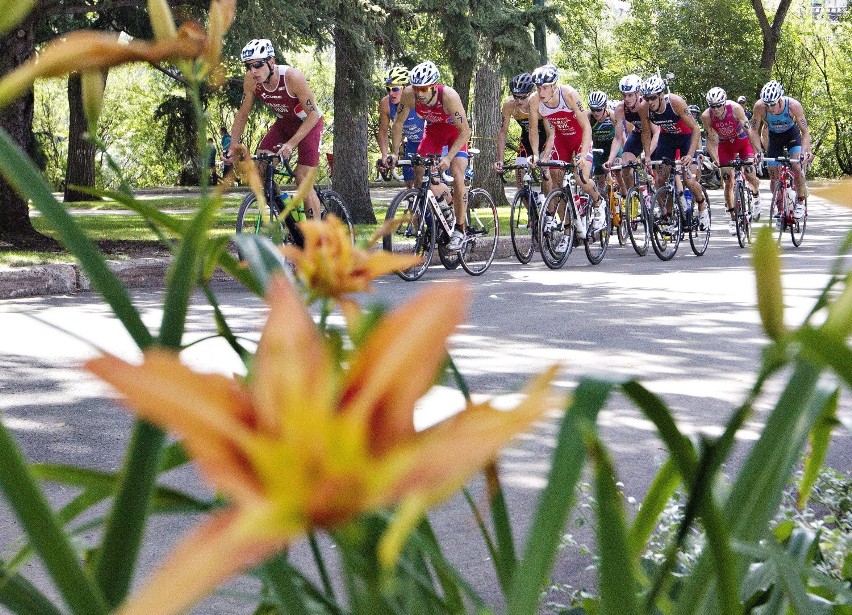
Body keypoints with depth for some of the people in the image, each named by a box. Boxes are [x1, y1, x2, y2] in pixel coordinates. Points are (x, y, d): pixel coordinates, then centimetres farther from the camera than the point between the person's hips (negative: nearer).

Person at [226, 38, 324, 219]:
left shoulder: (292, 77, -33)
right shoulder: (251, 80, -19)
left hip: (308, 123, -5)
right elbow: (242, 115, -4)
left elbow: (313, 115, -28)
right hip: (283, 123, 5)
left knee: (302, 180, -13)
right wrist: (232, 147, -12)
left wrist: (291, 144, -37)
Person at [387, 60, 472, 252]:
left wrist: (448, 157, -41)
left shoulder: (448, 96, -37)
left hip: (455, 131, -4)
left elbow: (465, 131, -32)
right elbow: (398, 123, -12)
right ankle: (445, 195, 23)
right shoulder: (409, 95, -27)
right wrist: (394, 152, -19)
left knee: (457, 177, -20)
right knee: (419, 177, -8)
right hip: (433, 130, 4)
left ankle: (459, 230, -11)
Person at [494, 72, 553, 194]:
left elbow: (551, 134, -33)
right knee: (520, 179, -7)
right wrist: (500, 160, -23)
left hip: (545, 139, -4)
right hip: (527, 138, 4)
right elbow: (503, 132, -15)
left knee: (546, 175, -19)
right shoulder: (509, 105, -24)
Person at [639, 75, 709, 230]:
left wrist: (690, 155, -38)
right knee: (659, 179, -8)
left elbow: (695, 129, -29)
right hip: (666, 137, 4)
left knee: (689, 181, -14)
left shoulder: (676, 102, -33)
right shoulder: (645, 109, -22)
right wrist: (647, 156, -12)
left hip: (686, 137, -4)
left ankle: (702, 206, 14)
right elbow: (646, 133, -3)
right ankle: (665, 213, 9)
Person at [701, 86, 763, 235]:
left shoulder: (735, 108, -30)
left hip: (742, 141, -2)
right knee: (728, 182, -5)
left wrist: (758, 152, -36)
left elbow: (748, 130, -30)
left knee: (749, 174, -16)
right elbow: (711, 140, -19)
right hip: (725, 145, 2)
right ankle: (733, 218, 4)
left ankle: (756, 195, 18)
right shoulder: (706, 116, -24)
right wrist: (715, 160, -31)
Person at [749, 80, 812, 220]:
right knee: (774, 177, -3)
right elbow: (754, 130, -18)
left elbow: (805, 132, -27)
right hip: (774, 136, 2)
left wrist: (805, 152, -40)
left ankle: (800, 202, -2)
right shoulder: (759, 107, -31)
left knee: (797, 167, -22)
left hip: (792, 133, -2)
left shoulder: (793, 105, -34)